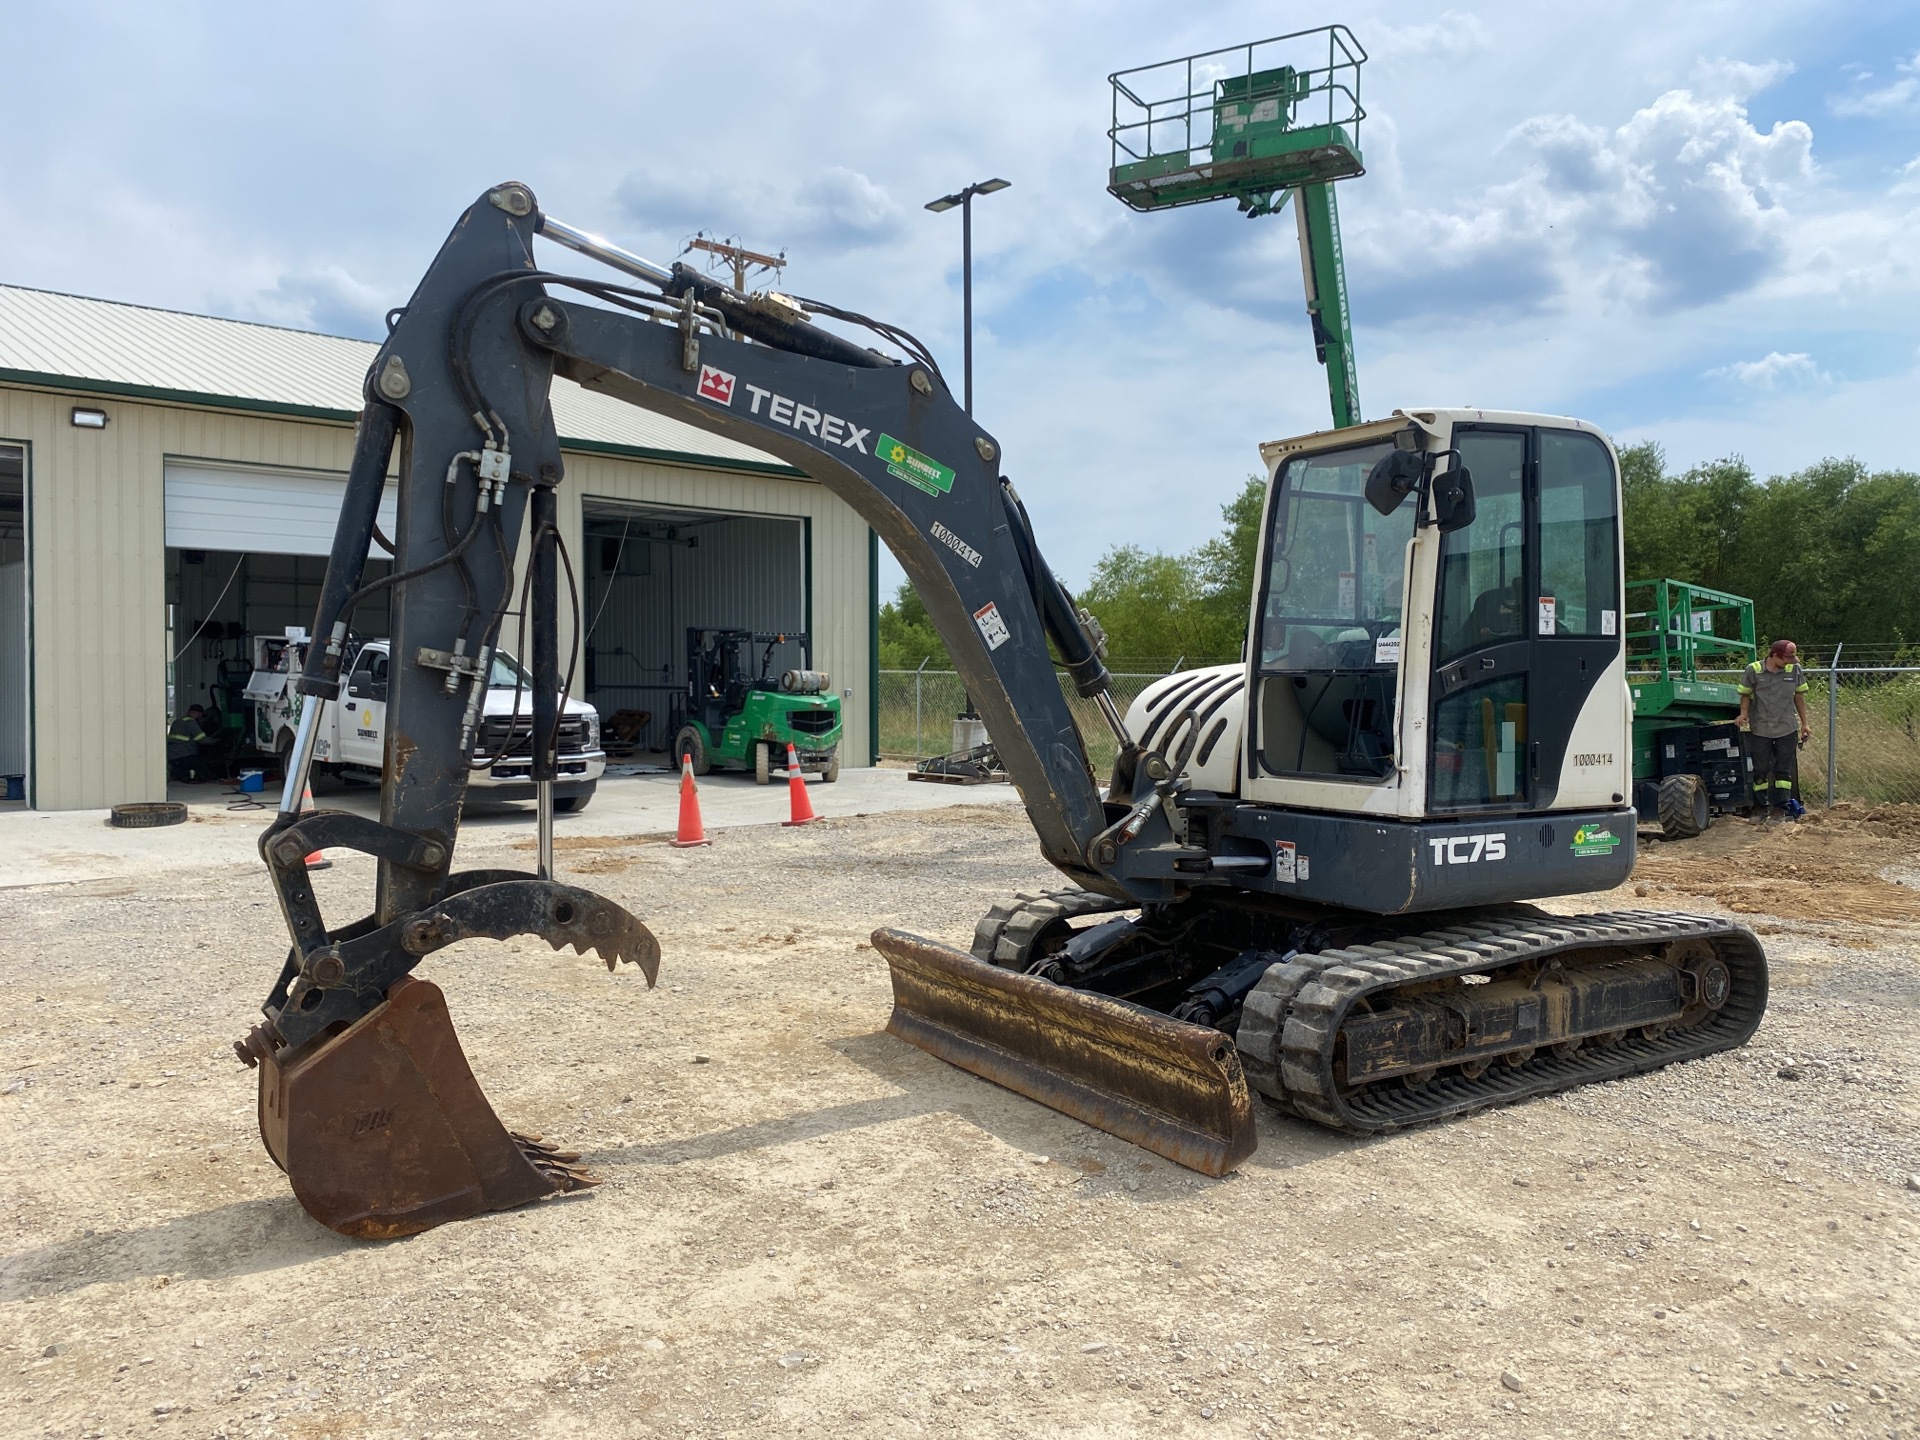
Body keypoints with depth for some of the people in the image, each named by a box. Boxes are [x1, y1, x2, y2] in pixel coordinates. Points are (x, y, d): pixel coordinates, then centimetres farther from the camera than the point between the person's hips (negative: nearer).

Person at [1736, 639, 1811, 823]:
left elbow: (1799, 697, 9)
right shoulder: (1754, 670, -7)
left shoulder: (1795, 670, 0)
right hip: (1760, 729, -1)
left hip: (1787, 729, 1)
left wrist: (1804, 723, 11)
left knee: (1784, 770, 4)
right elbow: (1746, 694, 4)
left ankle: (1780, 807, 10)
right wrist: (1744, 714, -13)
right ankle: (1760, 807, 16)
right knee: (1760, 770, 5)